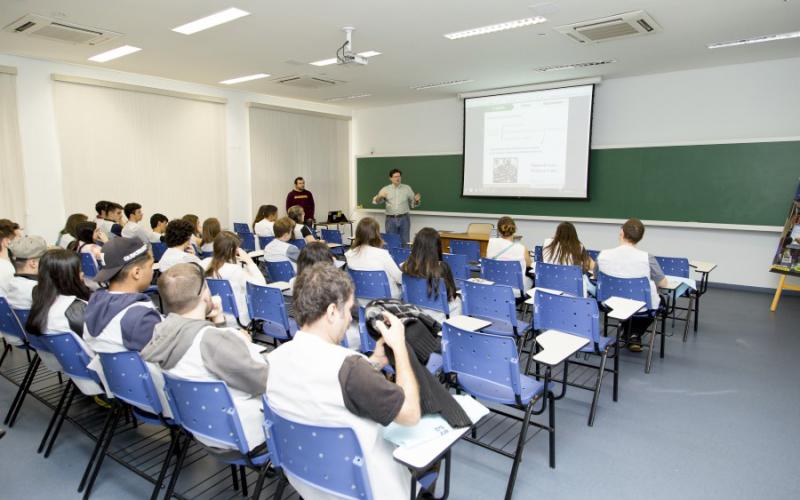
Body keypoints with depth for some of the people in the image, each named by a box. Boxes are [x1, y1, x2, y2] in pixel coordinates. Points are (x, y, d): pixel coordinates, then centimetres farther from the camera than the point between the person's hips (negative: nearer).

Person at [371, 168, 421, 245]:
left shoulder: (407, 188, 6)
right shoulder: (385, 189, 5)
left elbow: (413, 203, 10)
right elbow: (375, 201, 1)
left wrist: (417, 200, -13)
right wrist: (380, 196, -20)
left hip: (404, 218, 0)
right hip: (391, 219, 0)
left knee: (405, 242, 2)